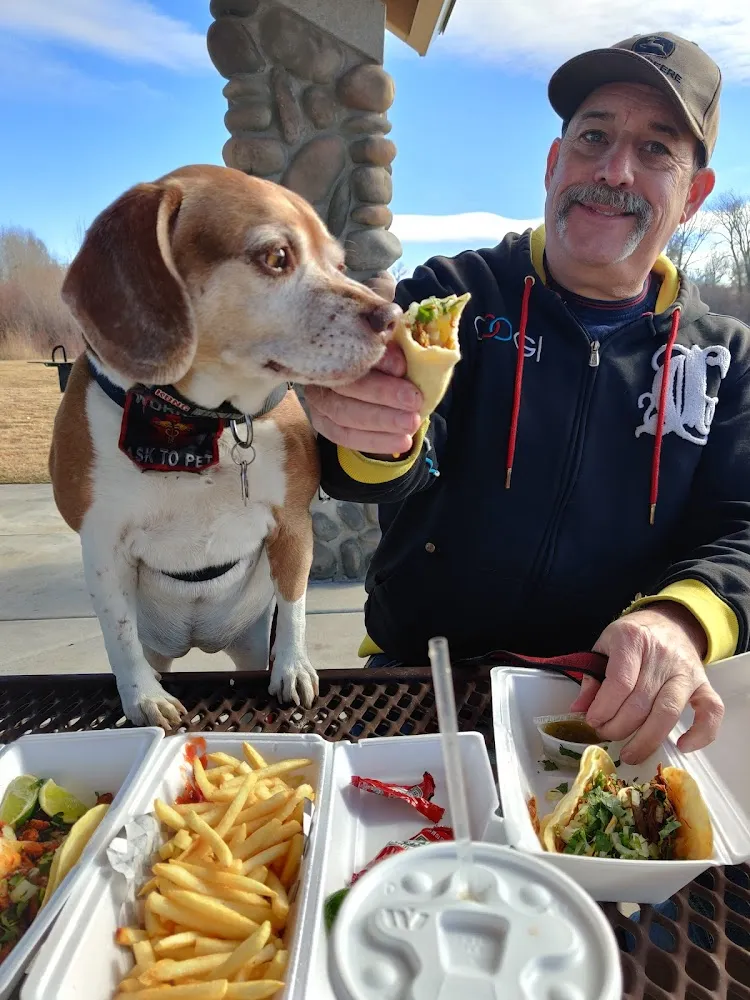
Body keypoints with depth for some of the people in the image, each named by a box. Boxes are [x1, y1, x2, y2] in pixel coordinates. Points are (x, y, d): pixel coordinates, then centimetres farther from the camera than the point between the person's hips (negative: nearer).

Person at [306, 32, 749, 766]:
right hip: (421, 675, -2)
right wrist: (378, 434, -40)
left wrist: (681, 621, -24)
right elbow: (406, 465, -15)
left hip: (615, 705, 3)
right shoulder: (450, 297, -1)